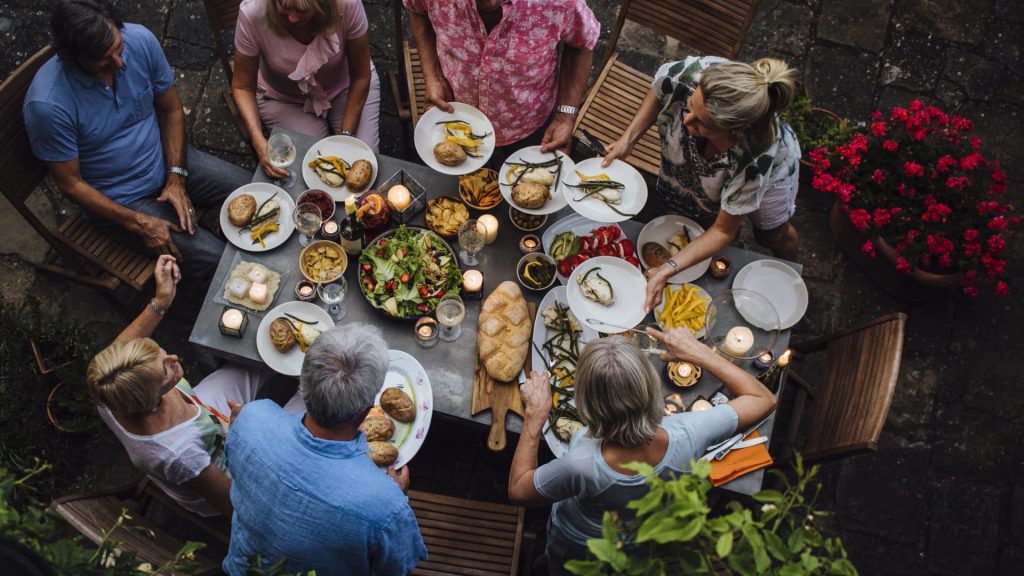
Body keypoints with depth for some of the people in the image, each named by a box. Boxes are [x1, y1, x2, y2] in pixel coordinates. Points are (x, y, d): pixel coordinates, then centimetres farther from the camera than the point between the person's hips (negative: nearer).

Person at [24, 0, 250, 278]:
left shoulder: (140, 40, -17)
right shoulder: (47, 105, -29)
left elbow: (171, 110, -1)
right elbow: (71, 184, -16)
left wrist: (177, 178, -10)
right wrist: (138, 223, -20)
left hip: (168, 160, 5)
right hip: (121, 200, -5)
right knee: (213, 259, -19)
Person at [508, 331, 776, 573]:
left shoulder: (581, 466, -46)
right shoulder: (686, 435, -39)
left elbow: (518, 490, -24)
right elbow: (763, 399, -20)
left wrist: (535, 415, -25)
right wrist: (698, 351, -18)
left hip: (580, 553, -3)